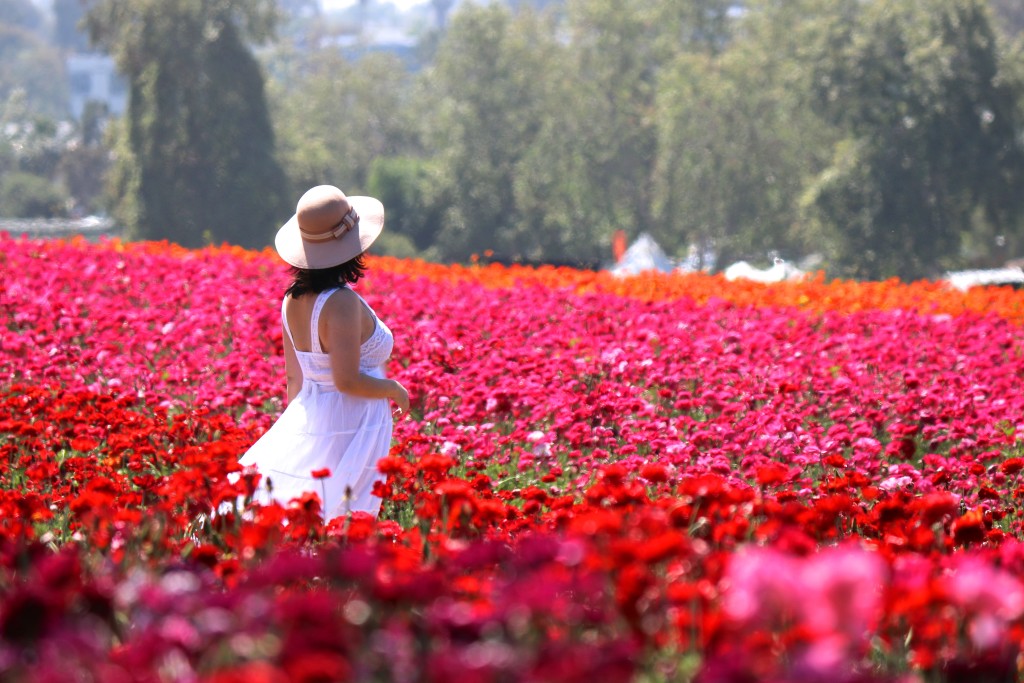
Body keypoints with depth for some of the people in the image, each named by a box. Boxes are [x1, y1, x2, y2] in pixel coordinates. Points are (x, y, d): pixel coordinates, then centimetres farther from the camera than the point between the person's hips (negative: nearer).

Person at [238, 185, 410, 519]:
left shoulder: (292, 299, 6)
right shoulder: (342, 302, -18)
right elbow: (347, 381, -21)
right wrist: (394, 389, -3)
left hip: (305, 419, 8)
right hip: (348, 432, -8)